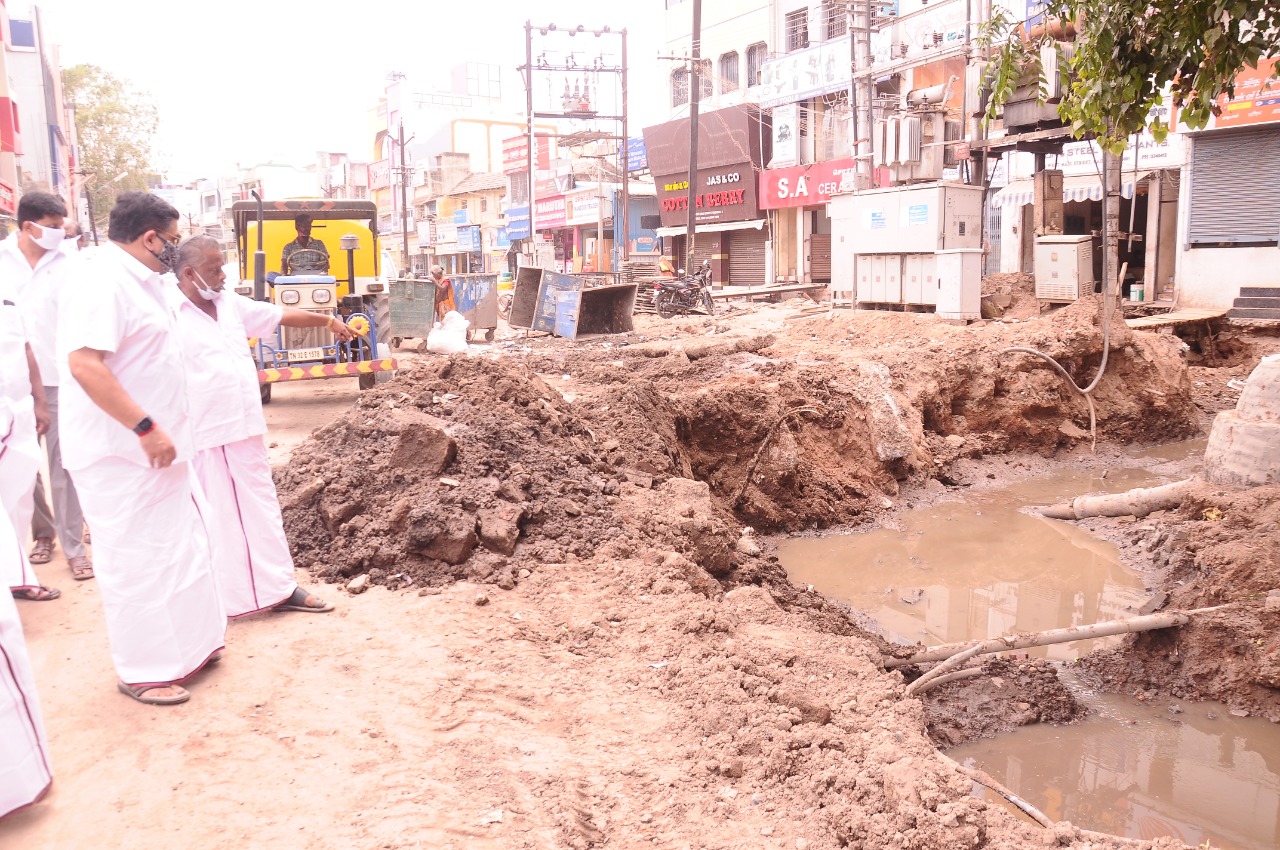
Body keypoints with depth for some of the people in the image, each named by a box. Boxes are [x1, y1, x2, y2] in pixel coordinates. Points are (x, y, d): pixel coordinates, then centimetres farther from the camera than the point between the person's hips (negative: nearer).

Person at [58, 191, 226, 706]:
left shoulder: (136, 278, 12)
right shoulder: (102, 279, -19)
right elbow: (84, 363, -29)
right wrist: (147, 428, -28)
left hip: (153, 447, 10)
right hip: (121, 452, -10)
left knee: (181, 546, 18)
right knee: (135, 559, 1)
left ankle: (188, 645, 33)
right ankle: (142, 672, 16)